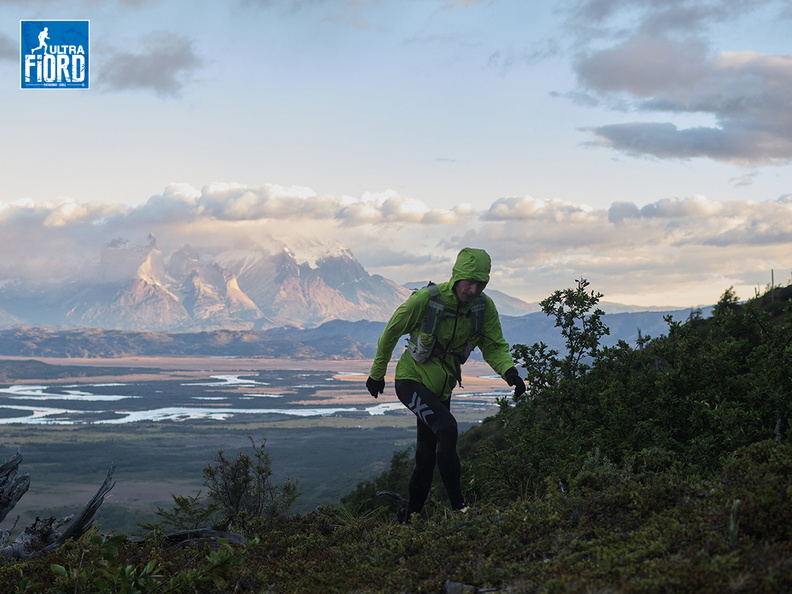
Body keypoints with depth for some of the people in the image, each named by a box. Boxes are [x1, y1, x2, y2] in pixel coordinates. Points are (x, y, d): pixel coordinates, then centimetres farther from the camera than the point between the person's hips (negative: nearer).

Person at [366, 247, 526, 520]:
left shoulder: (484, 307, -11)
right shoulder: (425, 299, -23)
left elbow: (495, 346, -4)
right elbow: (391, 333, -9)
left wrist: (509, 370, -26)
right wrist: (377, 373, 1)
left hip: (441, 389, 5)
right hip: (411, 380, -5)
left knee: (426, 456, 13)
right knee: (447, 428, -28)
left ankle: (411, 515, 32)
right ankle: (457, 506, -23)